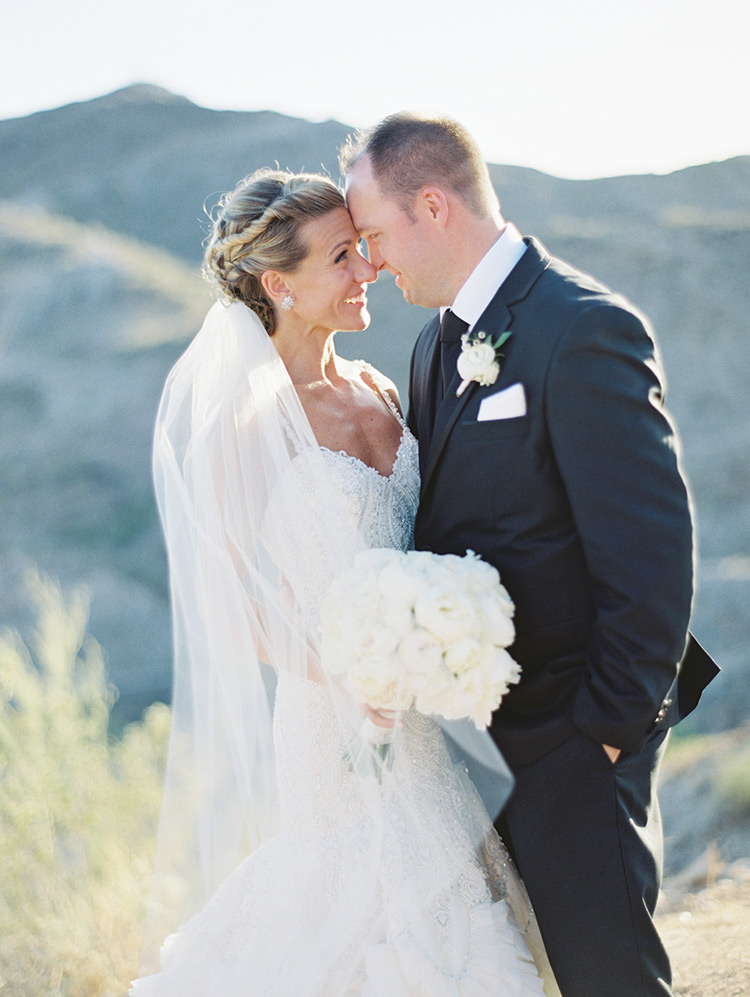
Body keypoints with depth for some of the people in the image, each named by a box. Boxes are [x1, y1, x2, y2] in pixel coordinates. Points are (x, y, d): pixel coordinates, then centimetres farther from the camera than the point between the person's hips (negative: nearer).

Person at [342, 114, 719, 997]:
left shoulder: (584, 329, -17)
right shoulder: (439, 342, 11)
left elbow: (651, 548, -20)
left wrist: (616, 723, -17)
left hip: (568, 730, -8)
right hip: (472, 721, 9)